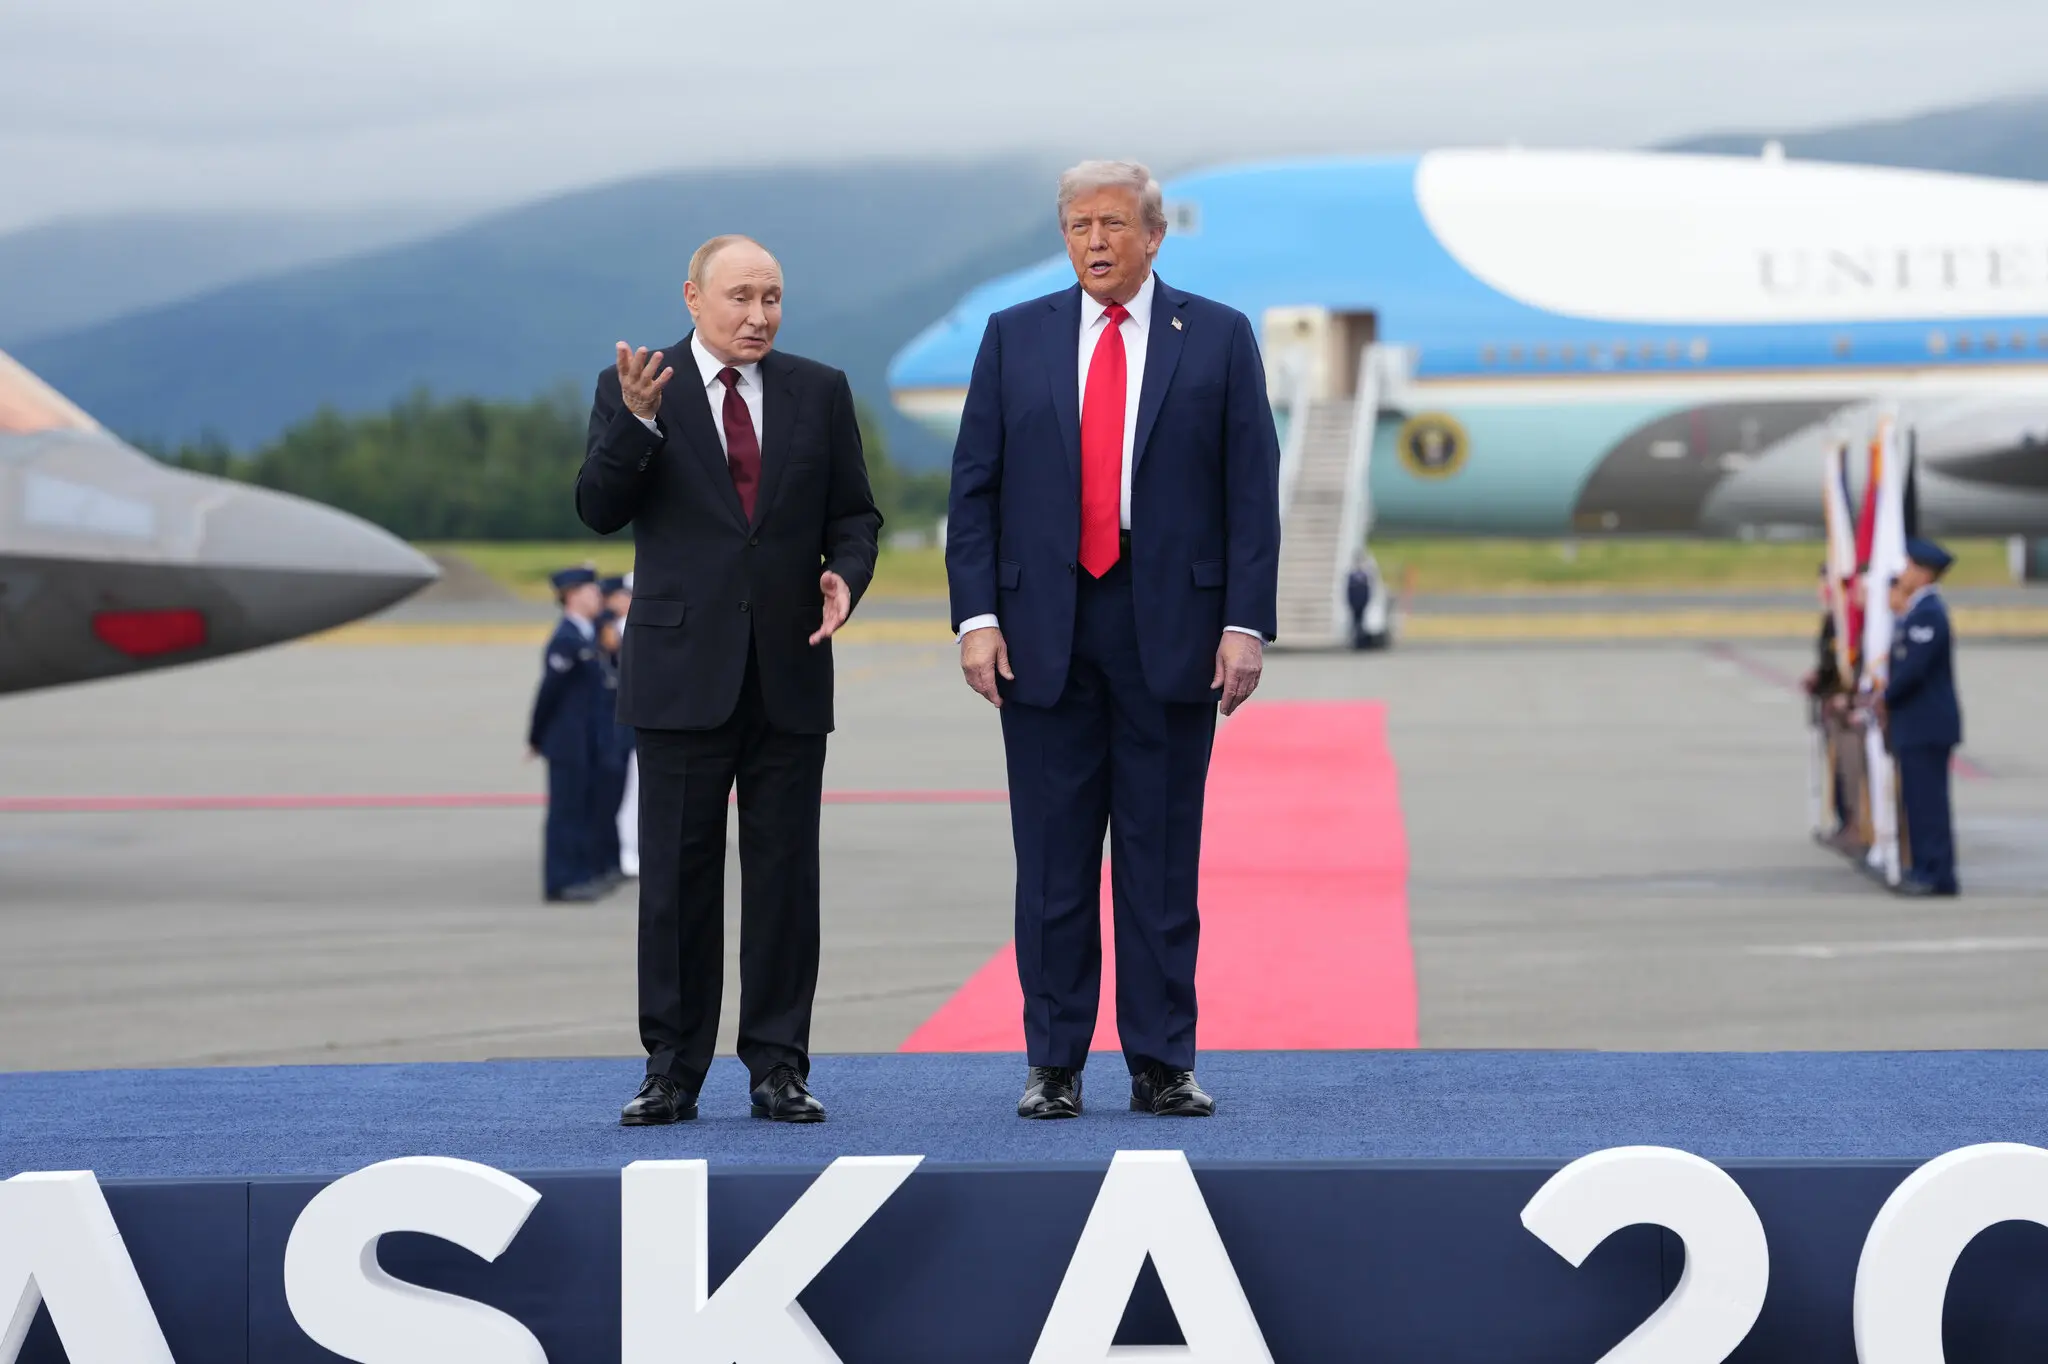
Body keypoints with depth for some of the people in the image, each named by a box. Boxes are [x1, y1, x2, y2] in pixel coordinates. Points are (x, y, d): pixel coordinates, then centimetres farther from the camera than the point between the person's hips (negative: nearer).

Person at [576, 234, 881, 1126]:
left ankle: (778, 1067, 9)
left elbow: (853, 513, 12)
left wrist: (845, 577, -8)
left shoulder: (819, 392, 9)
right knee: (677, 874, 1)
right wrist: (636, 420, -21)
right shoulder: (635, 389, 2)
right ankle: (672, 1070, 7)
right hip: (682, 670, -2)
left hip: (789, 672, 2)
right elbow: (599, 509, -6)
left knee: (784, 871, 3)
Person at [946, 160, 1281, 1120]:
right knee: (1052, 859, 3)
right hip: (1042, 631, 1)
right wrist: (976, 617, -5)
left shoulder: (1218, 338, 5)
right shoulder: (1014, 338, 8)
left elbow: (1252, 491, 1)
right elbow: (974, 488, 5)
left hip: (1171, 630, -1)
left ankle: (1162, 1065, 9)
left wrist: (1246, 624, -7)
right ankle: (1053, 1065, 10)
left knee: (1163, 858, 3)